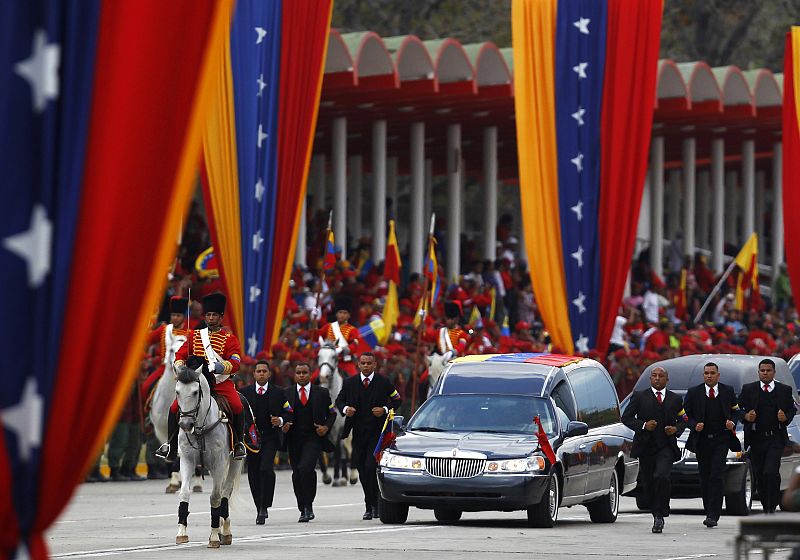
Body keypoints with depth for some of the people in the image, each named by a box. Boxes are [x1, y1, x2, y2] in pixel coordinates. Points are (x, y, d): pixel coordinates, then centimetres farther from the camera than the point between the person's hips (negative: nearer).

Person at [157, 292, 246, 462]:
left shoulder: (230, 339, 4)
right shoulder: (194, 336, 13)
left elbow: (235, 364, -7)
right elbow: (180, 355, 11)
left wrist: (222, 367, -28)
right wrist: (180, 366, -12)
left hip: (222, 383, -2)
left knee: (237, 406, -27)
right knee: (175, 408, -16)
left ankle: (238, 443, -6)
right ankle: (171, 446, -2)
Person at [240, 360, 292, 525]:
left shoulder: (278, 392, 5)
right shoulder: (245, 392, 6)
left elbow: (288, 413, 9)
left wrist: (280, 421, -11)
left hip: (271, 437, -2)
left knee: (266, 468, -22)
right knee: (254, 474, 5)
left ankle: (264, 507, -18)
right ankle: (260, 510, 20)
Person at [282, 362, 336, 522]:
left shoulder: (322, 393, 6)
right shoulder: (286, 393, 8)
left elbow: (332, 413, 13)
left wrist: (326, 427, -5)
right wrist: (283, 426, -10)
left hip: (313, 438, -3)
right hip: (294, 440, 3)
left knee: (305, 468, -23)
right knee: (297, 474, 4)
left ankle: (308, 507, -11)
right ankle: (303, 510, 18)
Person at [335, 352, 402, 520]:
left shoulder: (384, 383, 1)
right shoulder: (349, 383, 7)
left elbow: (397, 400, 8)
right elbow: (339, 400, 16)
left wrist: (385, 410, -11)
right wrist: (345, 409, -6)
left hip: (377, 432, -4)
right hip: (358, 433, 4)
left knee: (370, 467, -18)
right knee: (362, 470, 6)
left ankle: (374, 504, -8)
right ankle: (370, 507, 17)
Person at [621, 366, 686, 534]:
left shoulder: (675, 399, 11)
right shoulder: (640, 397, 5)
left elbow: (683, 419, 20)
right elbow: (626, 418, 3)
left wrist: (676, 429, -3)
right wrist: (643, 425, -13)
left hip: (666, 446, -1)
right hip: (646, 447, 1)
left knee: (661, 476, -23)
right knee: (648, 483, 4)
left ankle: (660, 514, -15)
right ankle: (658, 515, 24)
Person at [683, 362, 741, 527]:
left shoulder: (728, 391, 4)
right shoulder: (693, 393, 3)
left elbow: (736, 411, 12)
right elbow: (685, 414, 5)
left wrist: (732, 423, -8)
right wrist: (694, 425, -14)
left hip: (721, 440, -2)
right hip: (701, 440, 2)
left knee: (717, 476, -14)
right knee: (705, 478, 7)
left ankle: (713, 515, -17)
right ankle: (709, 512, 20)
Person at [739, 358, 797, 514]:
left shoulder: (785, 390, 7)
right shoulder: (748, 389, 6)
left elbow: (792, 409, 12)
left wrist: (786, 417, -9)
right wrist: (745, 416, -13)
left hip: (776, 438, -2)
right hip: (756, 439, 2)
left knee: (771, 472, -18)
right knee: (759, 476, 7)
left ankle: (772, 507, -10)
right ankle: (766, 508, 21)